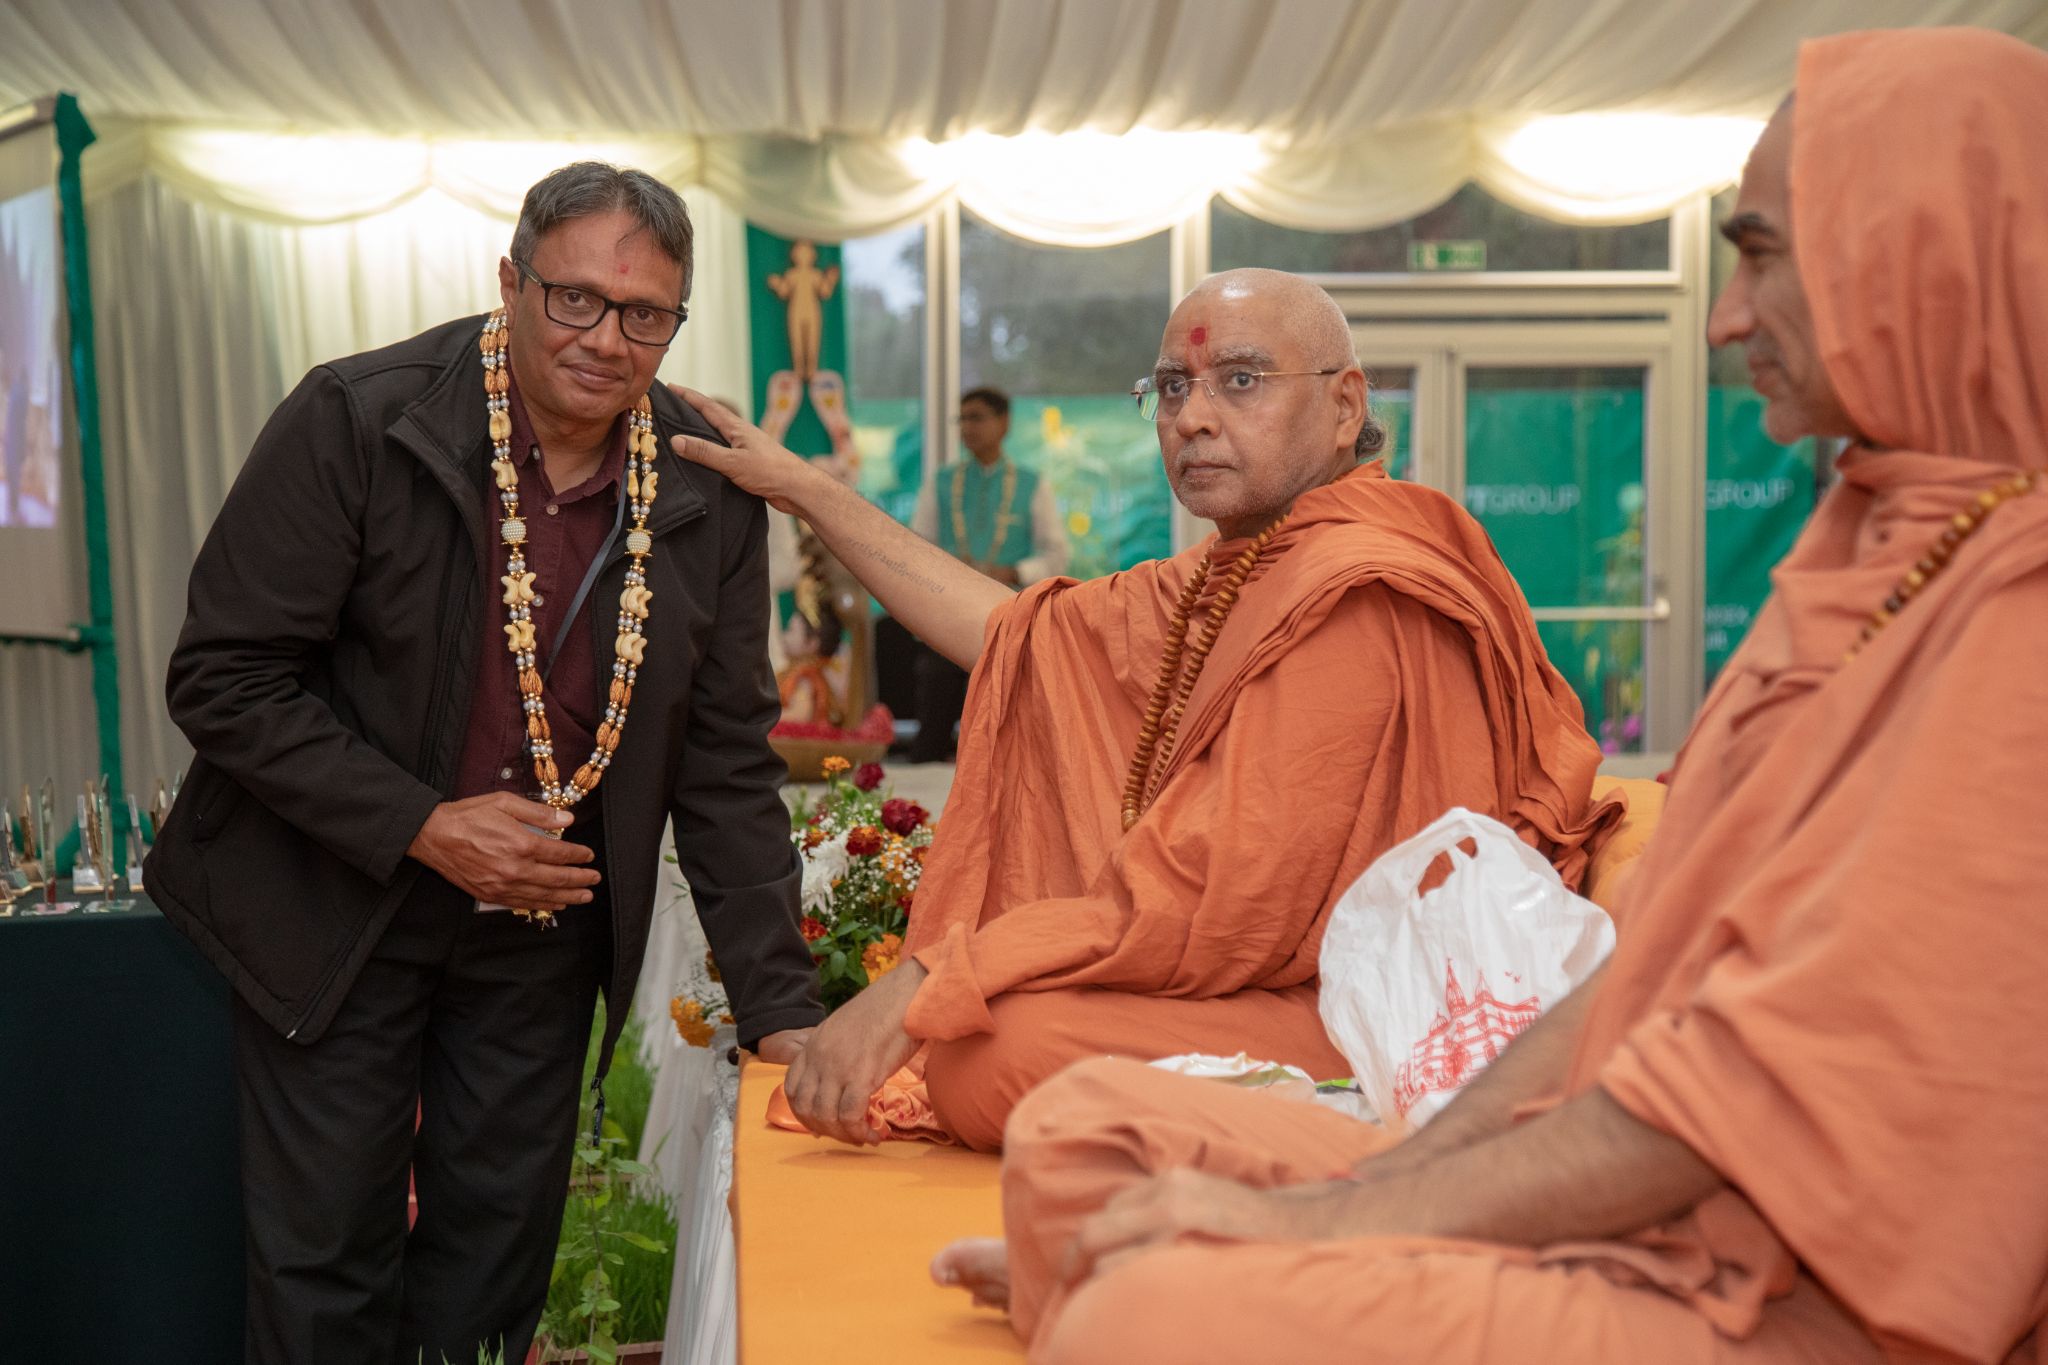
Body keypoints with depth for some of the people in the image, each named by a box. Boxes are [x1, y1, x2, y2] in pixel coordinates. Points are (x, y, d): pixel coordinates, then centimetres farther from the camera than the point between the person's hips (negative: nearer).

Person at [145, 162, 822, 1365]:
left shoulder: (711, 492, -5)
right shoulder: (354, 420, -16)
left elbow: (726, 759, -1)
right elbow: (223, 679, -13)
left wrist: (780, 1007, -5)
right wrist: (424, 828, -20)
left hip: (545, 927, 3)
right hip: (334, 907, -2)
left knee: (500, 1256, 14)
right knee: (328, 1267, 8)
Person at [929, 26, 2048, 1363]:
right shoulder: (1870, 545, 13)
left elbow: (1770, 1079, -21)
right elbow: (1657, 962, 11)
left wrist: (1323, 1218, -17)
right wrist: (1373, 1190, 2)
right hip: (1642, 1208, 9)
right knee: (1086, 1125, 5)